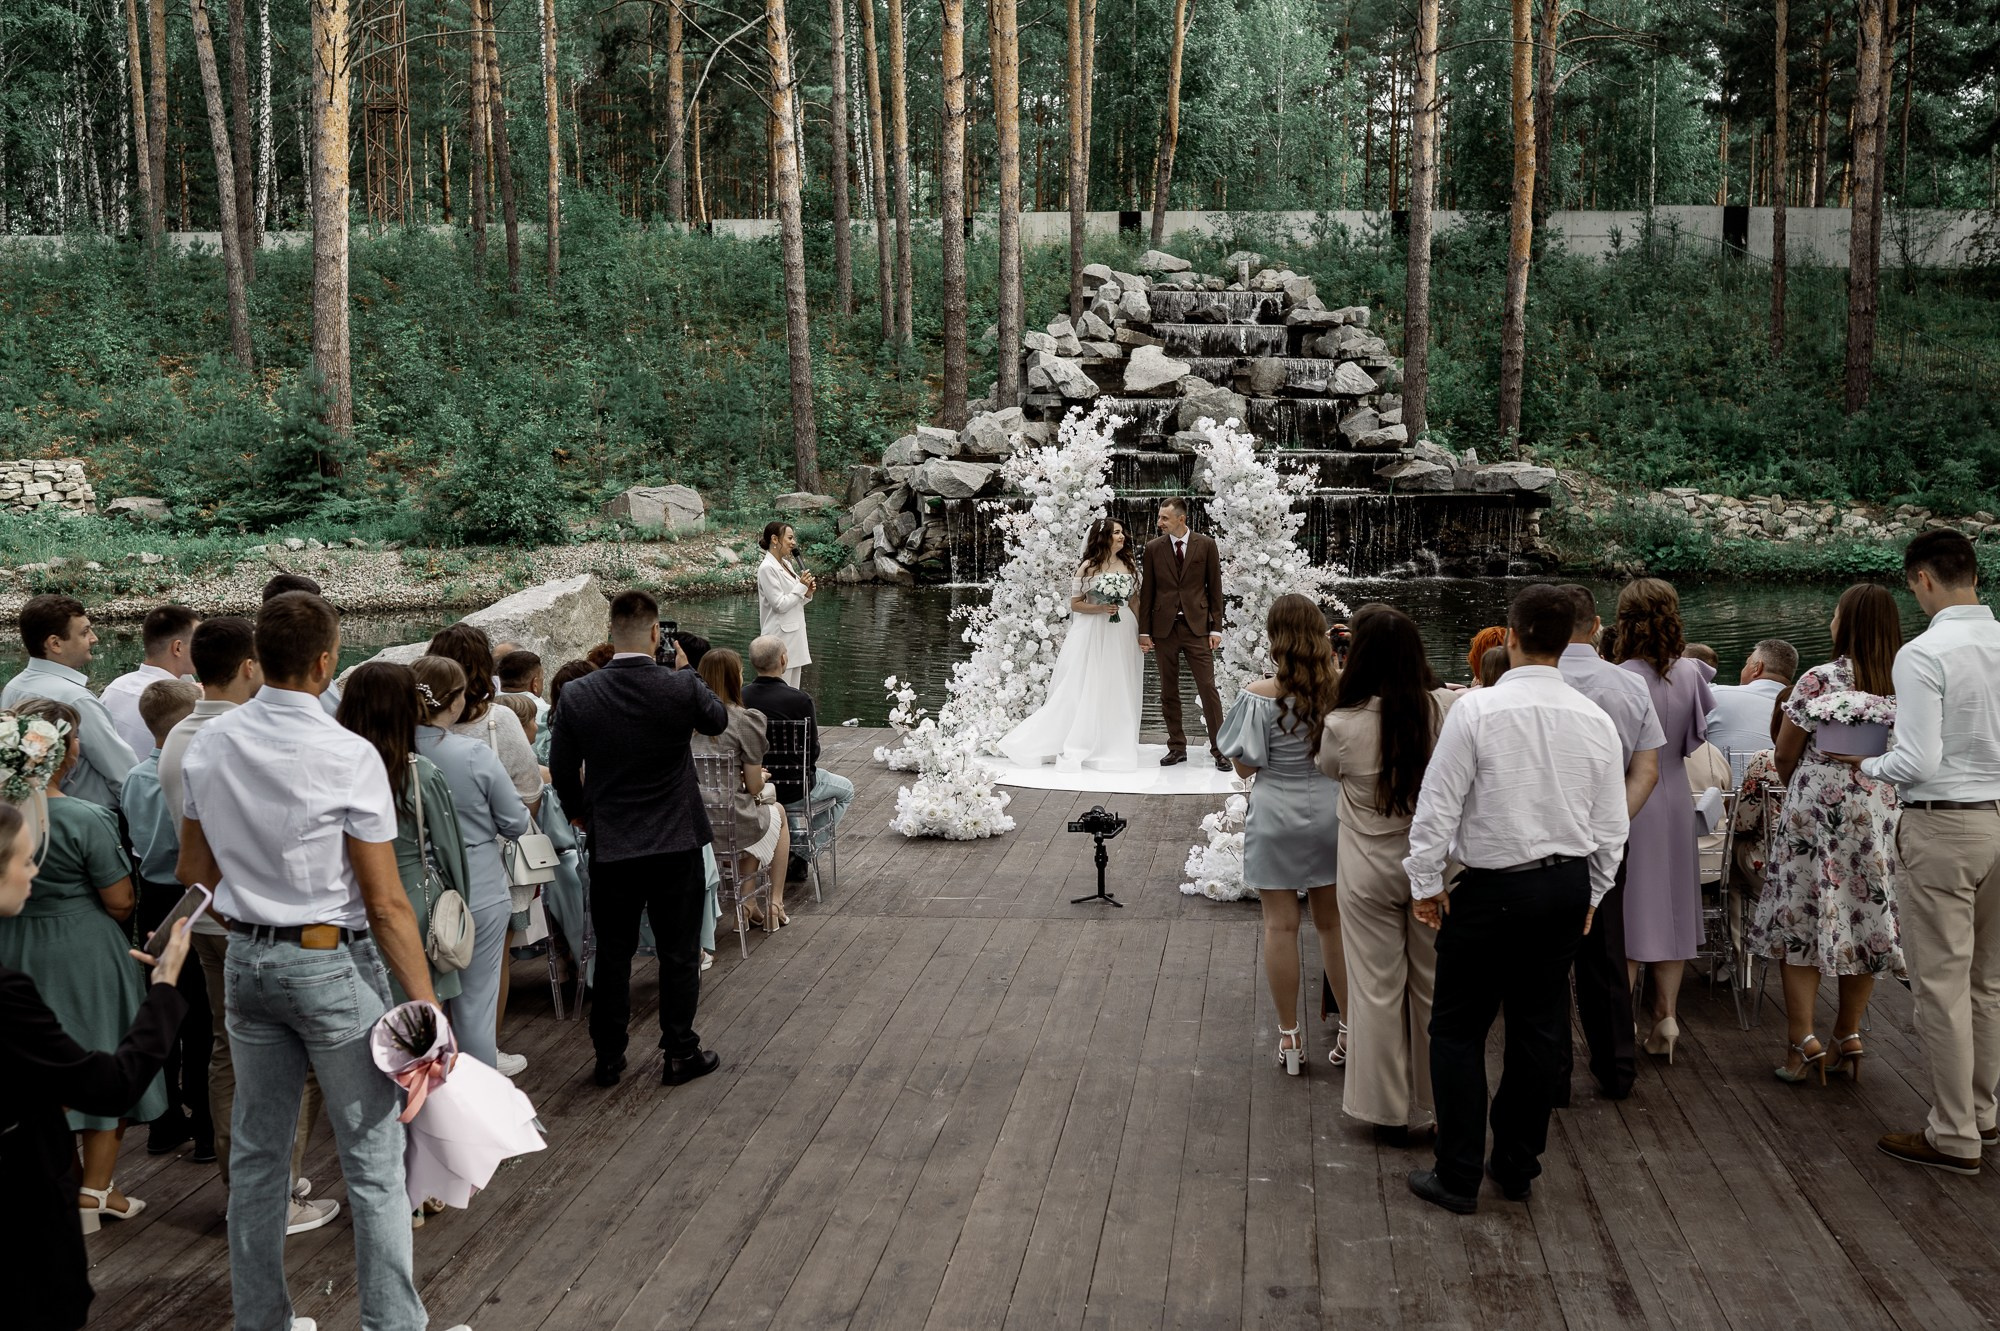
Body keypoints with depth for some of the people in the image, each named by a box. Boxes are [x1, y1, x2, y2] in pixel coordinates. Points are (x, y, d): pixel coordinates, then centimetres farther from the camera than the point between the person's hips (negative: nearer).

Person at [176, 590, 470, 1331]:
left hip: (247, 959, 6)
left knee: (257, 1152, 17)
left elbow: (194, 871, 10)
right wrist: (426, 1005, -12)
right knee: (373, 1164, 4)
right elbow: (386, 904, -17)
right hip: (332, 963, -6)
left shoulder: (208, 746, -1)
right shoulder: (348, 757, -18)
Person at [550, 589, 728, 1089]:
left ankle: (608, 1058, 24)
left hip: (610, 847, 2)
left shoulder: (575, 696, -10)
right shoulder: (684, 688, -16)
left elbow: (562, 771, 0)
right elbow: (718, 721, 7)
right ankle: (680, 1053, 21)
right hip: (676, 843, -1)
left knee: (612, 955, 15)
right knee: (679, 953, 12)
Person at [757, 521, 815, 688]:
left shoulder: (787, 564, 13)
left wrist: (807, 593, 2)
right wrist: (802, 587, -12)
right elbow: (780, 605, -17)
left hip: (794, 635, 9)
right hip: (780, 638, -9)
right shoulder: (767, 568, -13)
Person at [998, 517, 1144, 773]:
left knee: (1118, 693, 5)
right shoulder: (1088, 566, -2)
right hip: (1093, 634, -4)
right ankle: (1076, 748, 3)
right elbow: (1075, 604, -2)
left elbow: (1135, 601, 13)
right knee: (1085, 691, -3)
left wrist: (1141, 633, 5)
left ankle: (1114, 747, 13)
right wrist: (1101, 608, -17)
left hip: (1123, 636, 4)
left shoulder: (1128, 565, 9)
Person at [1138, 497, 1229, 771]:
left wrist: (1216, 628, -2)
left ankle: (1219, 749, 2)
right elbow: (1146, 591, 7)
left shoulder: (1206, 545, 1)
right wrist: (1144, 631, 3)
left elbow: (1215, 588, 3)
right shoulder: (1152, 548, 4)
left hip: (1197, 626, -2)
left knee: (1208, 689, -4)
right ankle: (1177, 747, 16)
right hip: (1164, 627, 2)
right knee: (1168, 691, 7)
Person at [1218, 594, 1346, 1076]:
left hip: (1278, 816, -3)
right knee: (1334, 923, 15)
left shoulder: (1261, 695, -17)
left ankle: (1290, 1037, 15)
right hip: (1331, 811, 3)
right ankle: (1351, 1030, 21)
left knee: (1280, 925, 7)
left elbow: (1245, 765, -9)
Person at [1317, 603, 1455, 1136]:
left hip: (1370, 874, -2)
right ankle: (1431, 1107, 28)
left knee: (1377, 989, 11)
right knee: (1431, 986, 15)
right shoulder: (1447, 709, -15)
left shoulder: (1342, 726, -19)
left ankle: (1388, 1111, 22)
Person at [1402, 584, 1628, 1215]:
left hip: (1494, 889, -5)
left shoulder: (1476, 708, -15)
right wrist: (1590, 894, 19)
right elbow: (1612, 825, 6)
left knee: (1458, 1031, 6)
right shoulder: (1595, 719, 0)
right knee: (1537, 1027, 16)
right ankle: (1517, 1167, 28)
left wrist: (1427, 885, -2)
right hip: (1568, 885, 5)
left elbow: (1438, 806, -14)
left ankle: (1458, 1177, 11)